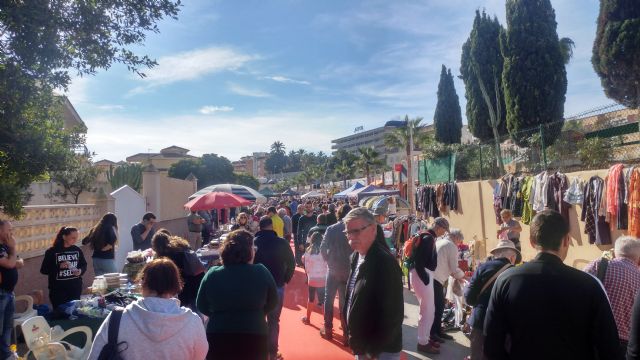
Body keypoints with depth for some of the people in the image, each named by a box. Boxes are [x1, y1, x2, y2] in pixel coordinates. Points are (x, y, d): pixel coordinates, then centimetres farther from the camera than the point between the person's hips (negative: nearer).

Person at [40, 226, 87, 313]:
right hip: (58, 289, -3)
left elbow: (84, 265, 12)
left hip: (75, 288, 3)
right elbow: (43, 270, -9)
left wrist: (80, 271, -10)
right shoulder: (52, 251, -9)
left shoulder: (77, 250, 3)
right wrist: (59, 266, -24)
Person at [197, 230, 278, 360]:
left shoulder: (212, 275, -10)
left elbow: (202, 307, 3)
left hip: (217, 339, 1)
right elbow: (272, 304, 1)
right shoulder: (262, 272, -13)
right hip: (254, 339, -1)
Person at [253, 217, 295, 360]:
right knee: (273, 320, 11)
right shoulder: (282, 243, -10)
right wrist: (286, 279, 8)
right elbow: (291, 263, -5)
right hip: (277, 287, -1)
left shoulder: (253, 242, -9)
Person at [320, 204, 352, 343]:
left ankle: (328, 329, 25)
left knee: (329, 299, 16)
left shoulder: (331, 229, -8)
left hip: (333, 270, 0)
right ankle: (347, 333, 13)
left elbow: (323, 248, -9)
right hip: (349, 270, 0)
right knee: (345, 301, 10)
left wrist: (328, 260, 8)